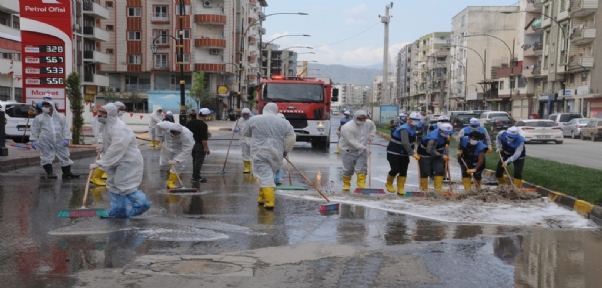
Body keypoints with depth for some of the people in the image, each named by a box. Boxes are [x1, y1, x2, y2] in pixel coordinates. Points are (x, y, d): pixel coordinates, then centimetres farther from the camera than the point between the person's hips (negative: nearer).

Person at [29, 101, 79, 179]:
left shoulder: (61, 117, 7)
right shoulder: (39, 118, 5)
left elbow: (66, 128, 3)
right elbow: (35, 130, 4)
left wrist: (66, 139, -8)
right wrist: (33, 140, -4)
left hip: (59, 141, 1)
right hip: (45, 142, -1)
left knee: (64, 157, 4)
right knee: (46, 158, 0)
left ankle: (67, 173, 12)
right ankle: (50, 172, 10)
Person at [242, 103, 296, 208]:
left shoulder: (254, 119, 0)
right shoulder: (283, 122, 5)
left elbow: (245, 133, 13)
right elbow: (291, 138, 3)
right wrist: (285, 150, 14)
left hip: (260, 153, -3)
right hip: (276, 154, 3)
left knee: (265, 176, -6)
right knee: (268, 175, 19)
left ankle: (269, 201, -15)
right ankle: (263, 197, 28)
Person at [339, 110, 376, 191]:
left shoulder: (369, 123, -5)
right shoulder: (347, 127, -26)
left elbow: (373, 127, 21)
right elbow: (352, 142, -28)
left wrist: (370, 135, 4)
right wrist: (364, 148, -27)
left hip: (362, 150, 4)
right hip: (349, 151, -4)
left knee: (362, 169, -3)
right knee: (348, 169, 4)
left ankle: (361, 185, 5)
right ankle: (346, 184, 24)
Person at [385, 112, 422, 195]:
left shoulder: (413, 128, 4)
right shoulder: (404, 129, -26)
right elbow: (405, 143, -40)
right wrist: (413, 153, -46)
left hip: (404, 153, 8)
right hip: (393, 153, -8)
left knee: (403, 171, 0)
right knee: (395, 169, -12)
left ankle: (400, 188, 7)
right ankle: (389, 184, 14)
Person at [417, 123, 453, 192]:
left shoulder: (444, 134, -8)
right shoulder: (434, 138, -36)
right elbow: (430, 150, -33)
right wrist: (442, 155, -27)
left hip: (436, 154, 8)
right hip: (425, 154, -8)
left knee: (440, 170, -2)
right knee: (425, 172, -1)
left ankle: (438, 188, 5)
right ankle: (424, 189, 15)